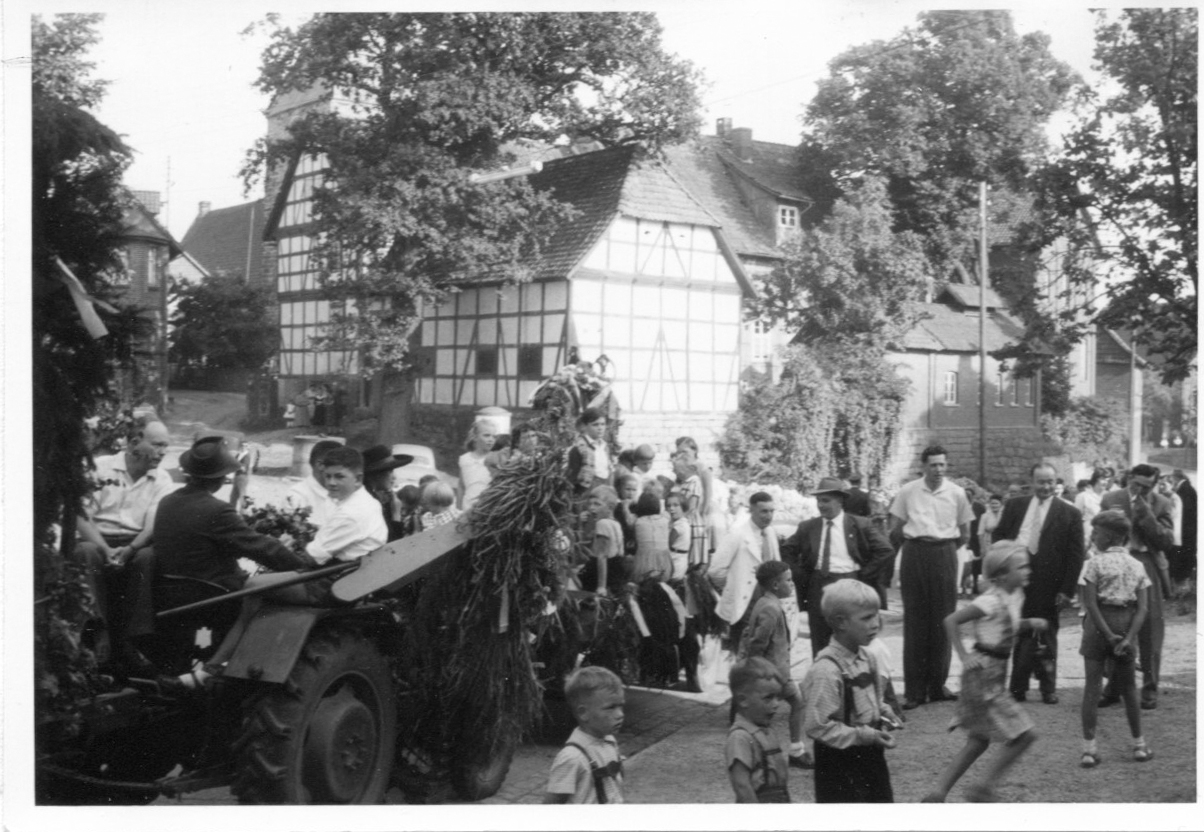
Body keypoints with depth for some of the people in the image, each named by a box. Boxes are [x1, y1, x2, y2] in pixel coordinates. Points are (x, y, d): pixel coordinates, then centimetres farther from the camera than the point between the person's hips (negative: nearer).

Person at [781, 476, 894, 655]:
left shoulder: (860, 525, -2)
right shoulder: (808, 527, 6)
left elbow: (885, 551, -6)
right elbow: (787, 550, 14)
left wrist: (863, 576, -9)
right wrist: (801, 576, 4)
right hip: (818, 588, 3)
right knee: (819, 646, 6)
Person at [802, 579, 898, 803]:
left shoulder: (866, 658, 4)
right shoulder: (826, 670, -24)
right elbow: (817, 726, -26)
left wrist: (884, 713, 1)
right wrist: (863, 736, -24)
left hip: (870, 756, 8)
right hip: (839, 763, -8)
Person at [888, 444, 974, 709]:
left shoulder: (956, 493, 3)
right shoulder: (907, 491, 1)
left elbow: (965, 534, 12)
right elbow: (895, 531, 8)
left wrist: (944, 549, 9)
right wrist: (915, 547, 10)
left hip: (945, 555, 1)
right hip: (914, 555, -1)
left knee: (942, 622, 4)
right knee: (915, 622, -1)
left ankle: (937, 686, 13)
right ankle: (914, 690, 1)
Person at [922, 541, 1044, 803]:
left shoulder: (1015, 596, 6)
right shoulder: (991, 601, -20)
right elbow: (951, 621, -20)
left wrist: (1029, 623, 4)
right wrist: (964, 656, -19)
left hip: (995, 675, 9)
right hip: (983, 675, -9)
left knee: (978, 742, 14)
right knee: (1024, 735, -6)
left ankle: (937, 794, 16)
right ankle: (984, 789, 4)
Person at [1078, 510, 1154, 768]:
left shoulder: (1095, 564, -7)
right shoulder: (1137, 566, 5)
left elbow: (1090, 604, -14)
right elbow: (1143, 608, -4)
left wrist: (1108, 635, -12)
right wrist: (1129, 639, -10)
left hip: (1100, 624, -3)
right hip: (1126, 623, 4)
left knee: (1092, 685, -1)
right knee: (1128, 686, 17)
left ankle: (1089, 748, -6)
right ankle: (1139, 744, 24)